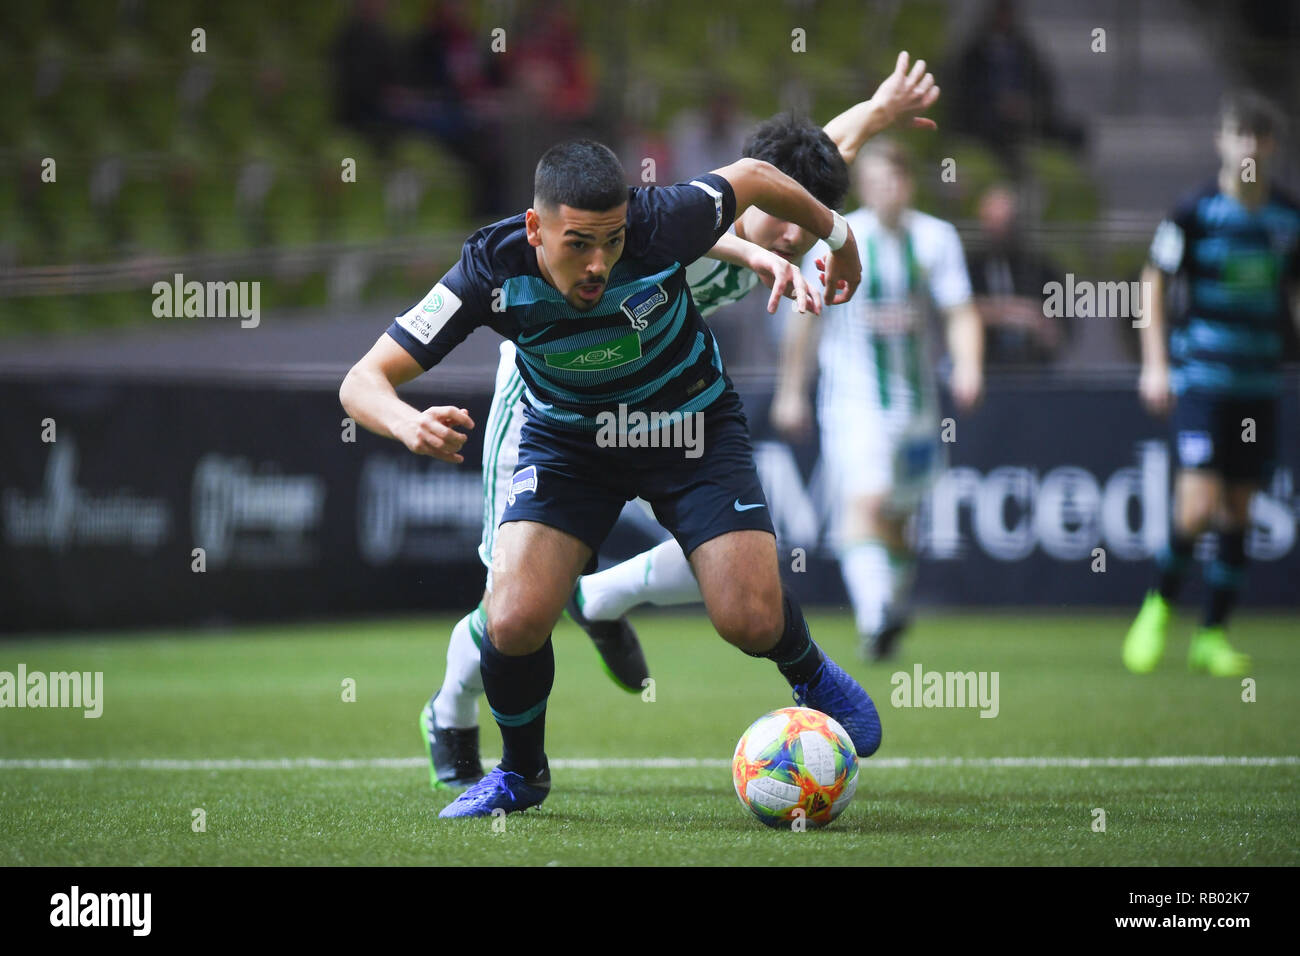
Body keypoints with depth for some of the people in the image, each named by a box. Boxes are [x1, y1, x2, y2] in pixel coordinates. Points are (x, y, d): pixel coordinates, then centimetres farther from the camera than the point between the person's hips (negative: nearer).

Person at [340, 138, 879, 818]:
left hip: (689, 424, 0)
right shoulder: (492, 269, -29)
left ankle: (813, 677, 24)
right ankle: (521, 772, 11)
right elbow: (363, 381, -28)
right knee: (513, 623, -20)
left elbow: (751, 176, -9)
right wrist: (408, 424, -51)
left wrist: (836, 235, 8)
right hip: (566, 435, 0)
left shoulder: (659, 226, -31)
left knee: (752, 622, -15)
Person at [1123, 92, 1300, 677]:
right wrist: (1155, 364, -3)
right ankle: (1160, 603, 11)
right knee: (1197, 508, -14)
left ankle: (1213, 634, 15)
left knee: (1238, 513, 5)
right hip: (1202, 379, -4)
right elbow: (1154, 281, 3)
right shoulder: (1196, 211, -6)